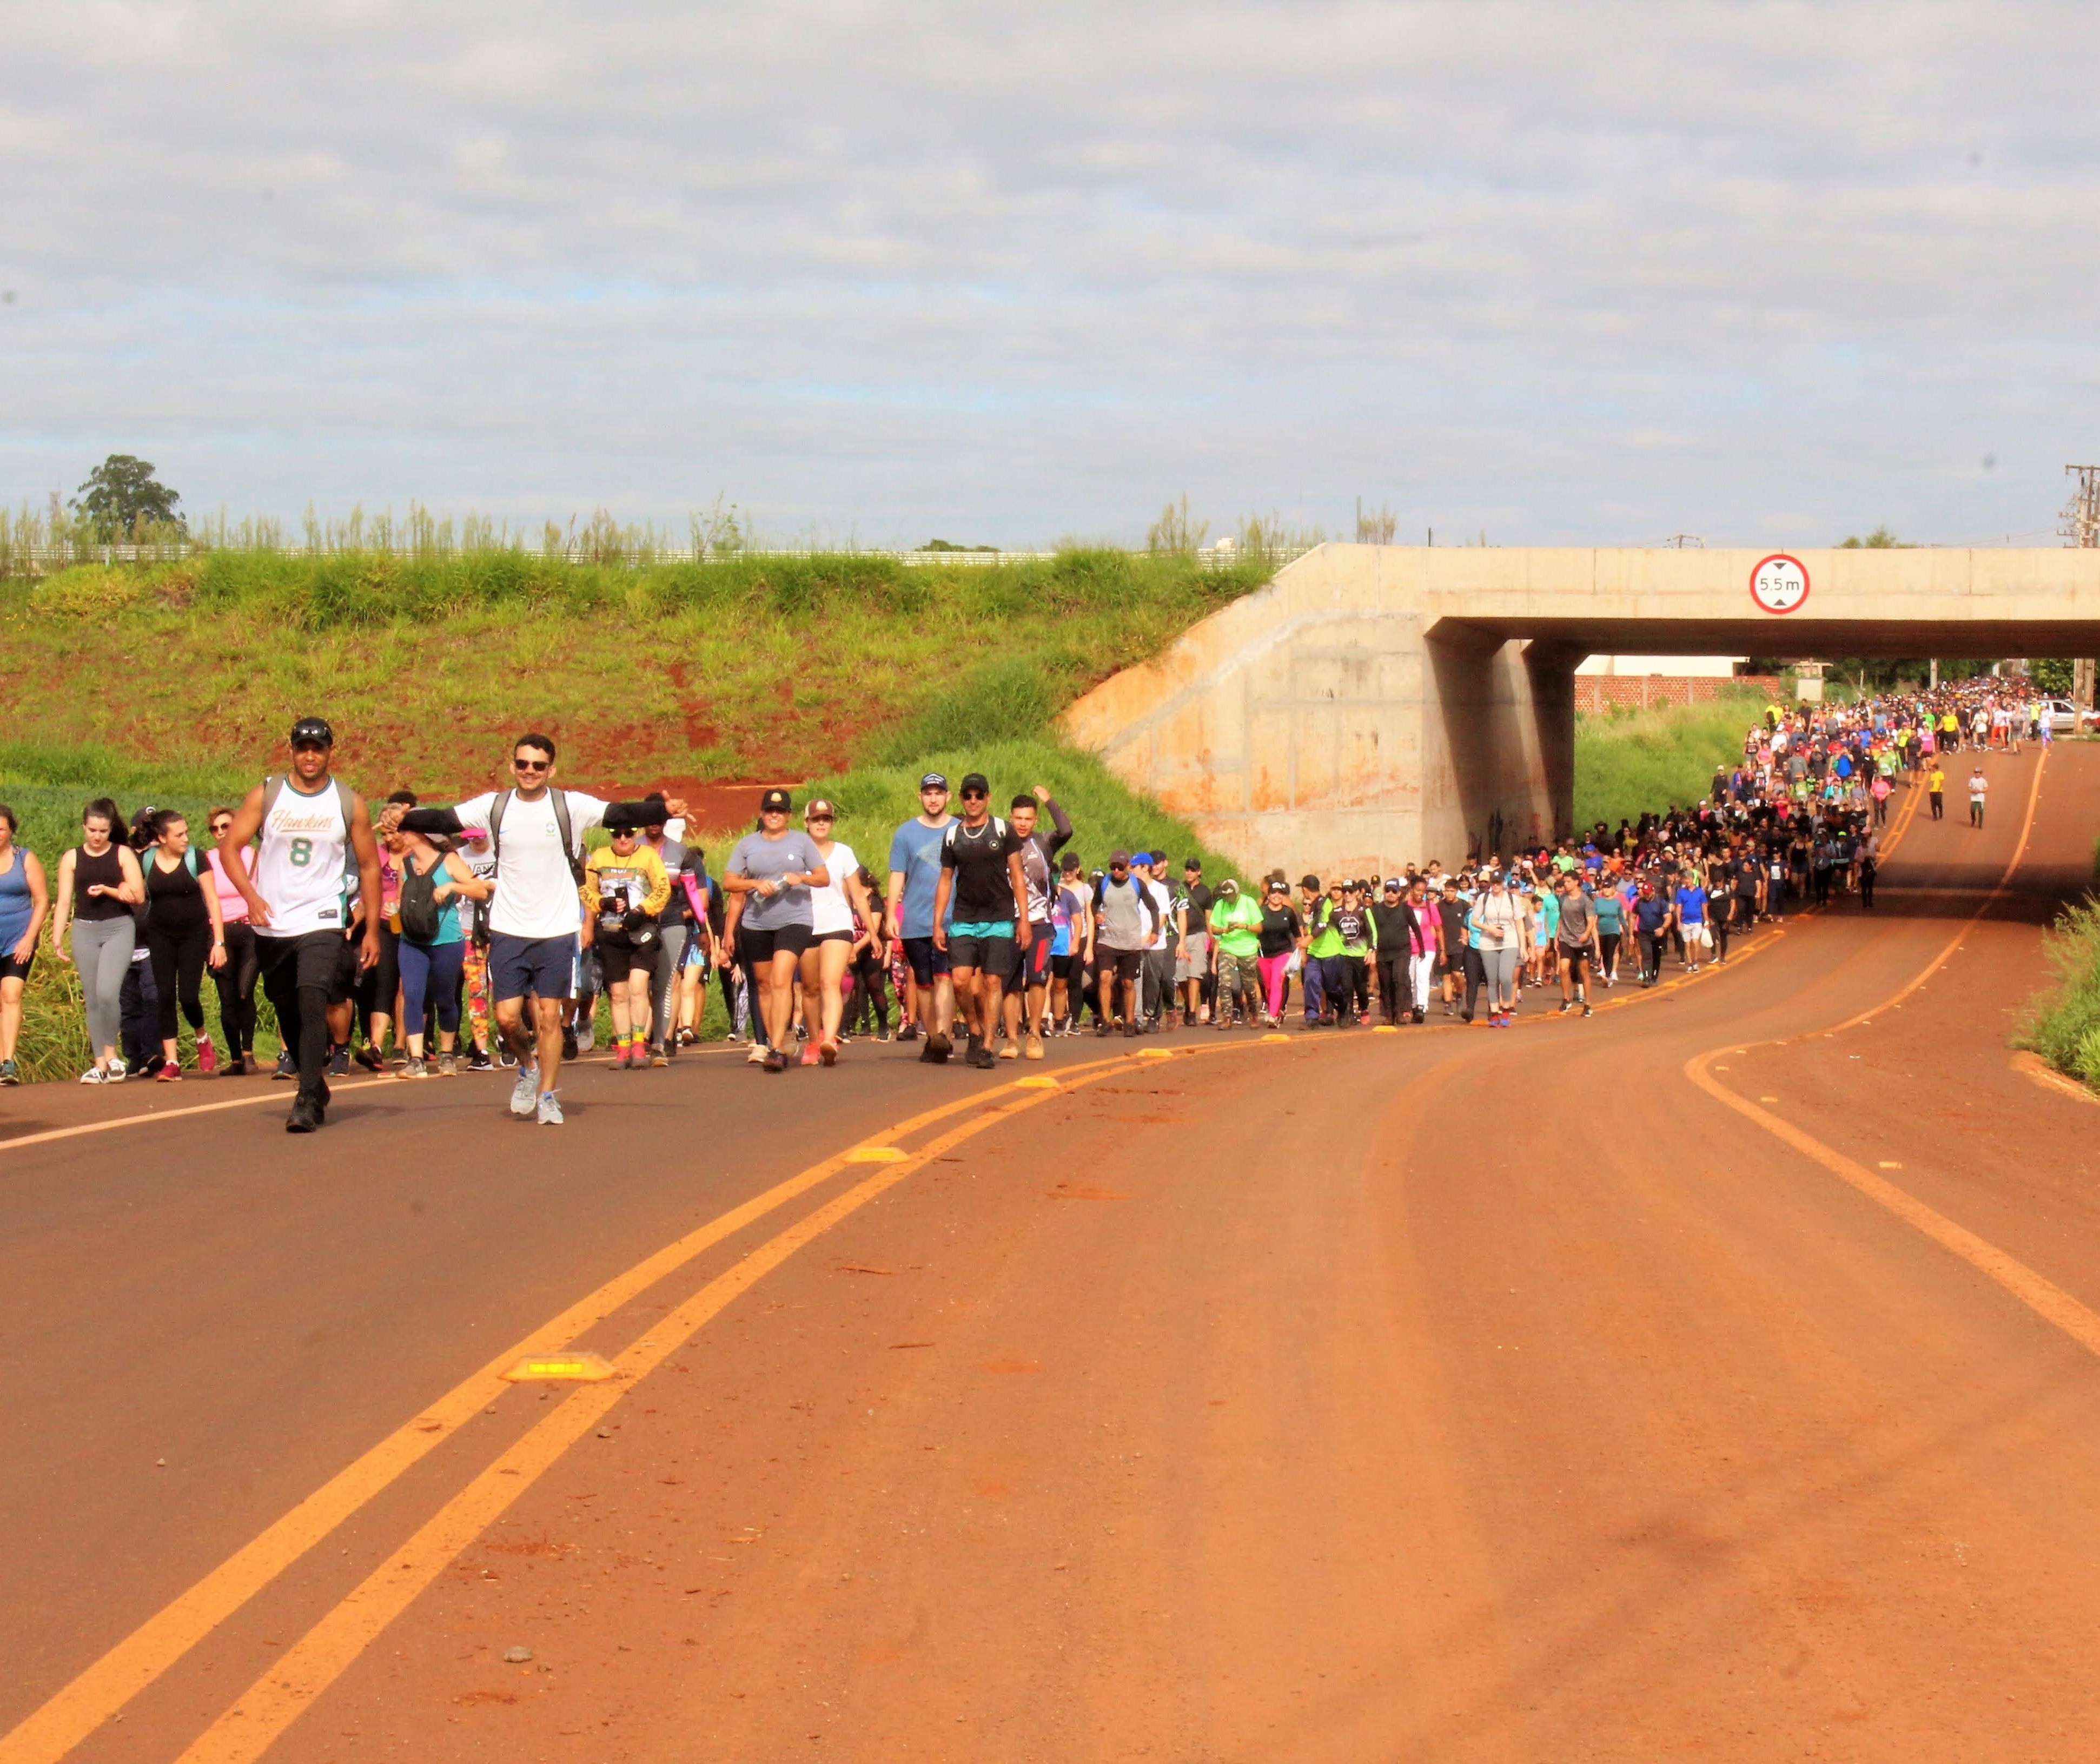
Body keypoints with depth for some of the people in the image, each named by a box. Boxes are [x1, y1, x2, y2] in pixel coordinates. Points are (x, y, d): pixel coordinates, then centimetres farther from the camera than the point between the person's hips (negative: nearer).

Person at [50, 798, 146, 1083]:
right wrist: (57, 938, -2)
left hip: (119, 928, -3)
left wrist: (107, 890, -12)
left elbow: (139, 897, -1)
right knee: (92, 1000, 4)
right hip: (85, 931, 3)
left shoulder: (123, 854, 3)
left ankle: (111, 1053, -3)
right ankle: (100, 1065, 9)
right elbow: (63, 901, 6)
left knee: (107, 992, -20)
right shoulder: (72, 858, 8)